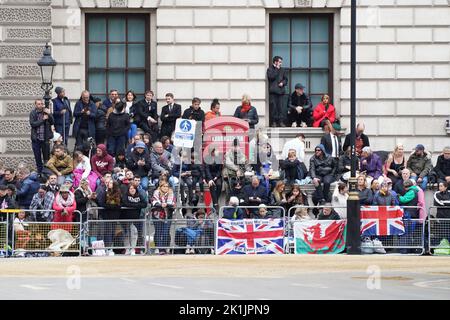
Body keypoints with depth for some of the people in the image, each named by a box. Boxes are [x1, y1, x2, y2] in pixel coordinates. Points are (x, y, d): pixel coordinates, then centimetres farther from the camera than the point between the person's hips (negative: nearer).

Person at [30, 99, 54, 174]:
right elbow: (32, 124, -14)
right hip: (36, 139, -1)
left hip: (45, 138, 1)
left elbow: (52, 122, -1)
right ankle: (39, 172, 18)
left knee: (46, 157, 3)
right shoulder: (33, 113, -2)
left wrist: (49, 114, -15)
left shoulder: (46, 112, 3)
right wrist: (43, 119, -15)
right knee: (37, 157, 7)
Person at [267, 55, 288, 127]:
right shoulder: (270, 69, 3)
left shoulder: (283, 70, 17)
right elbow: (271, 77, -12)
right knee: (273, 106, -7)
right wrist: (277, 69, -7)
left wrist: (283, 83, -4)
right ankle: (273, 122, -3)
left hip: (280, 90, 4)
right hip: (273, 91, -4)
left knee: (280, 106, 0)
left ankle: (280, 121, 3)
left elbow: (286, 79, 17)